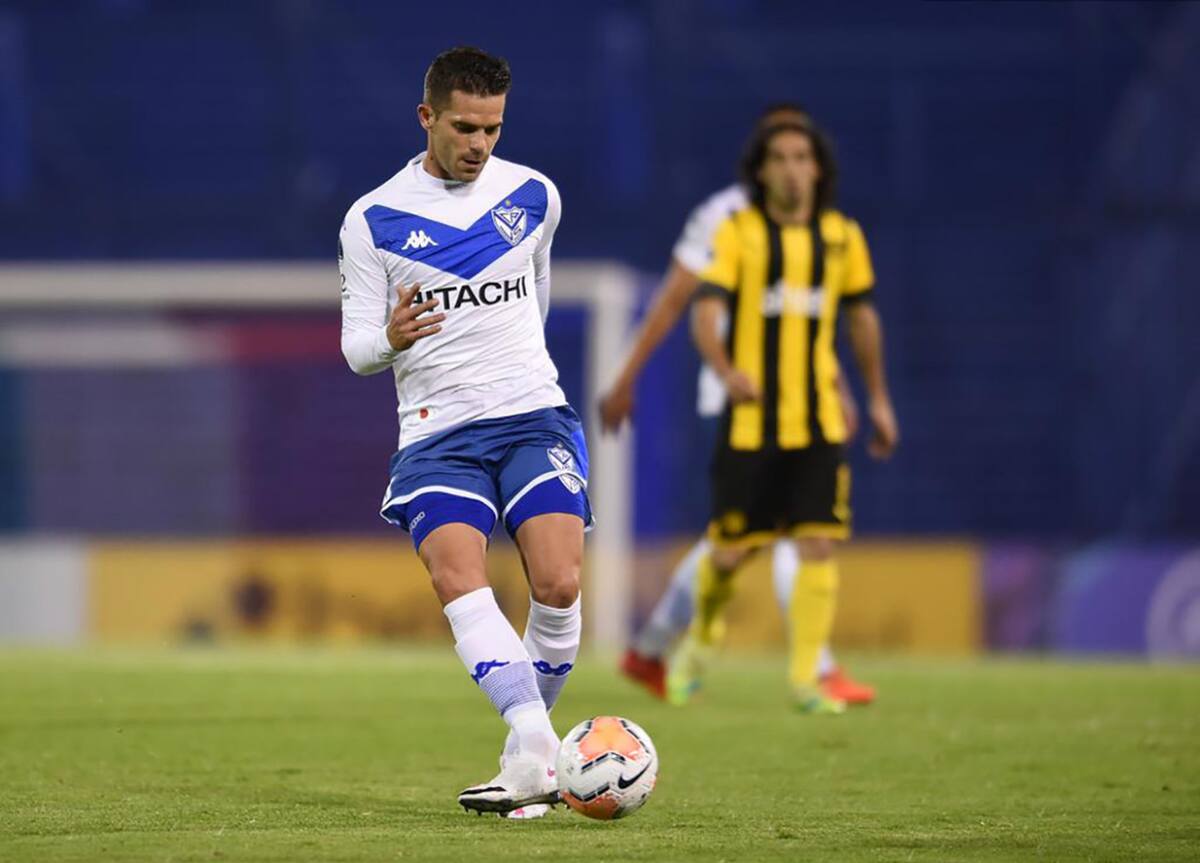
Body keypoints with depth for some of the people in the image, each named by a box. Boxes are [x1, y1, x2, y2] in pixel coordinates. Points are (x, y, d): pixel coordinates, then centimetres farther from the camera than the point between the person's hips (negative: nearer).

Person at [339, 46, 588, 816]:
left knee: (558, 585, -18)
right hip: (437, 432, -1)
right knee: (456, 576, -27)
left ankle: (530, 756, -1)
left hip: (533, 416, 1)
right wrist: (389, 338, -20)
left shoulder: (534, 196, 8)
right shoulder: (374, 220, 2)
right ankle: (535, 749, -38)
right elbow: (356, 343, 3)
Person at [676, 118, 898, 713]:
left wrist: (878, 399, 22)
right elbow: (705, 311, -15)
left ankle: (805, 678, -3)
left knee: (818, 546, -8)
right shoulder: (736, 233, -4)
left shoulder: (842, 236, 7)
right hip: (750, 419, -2)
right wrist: (725, 370, -34)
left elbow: (862, 316, 20)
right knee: (732, 549, 2)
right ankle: (703, 632, 32)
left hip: (818, 419, 2)